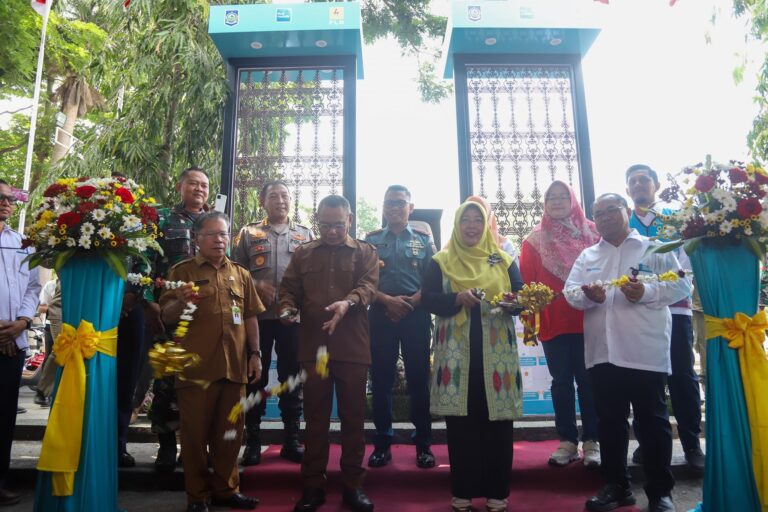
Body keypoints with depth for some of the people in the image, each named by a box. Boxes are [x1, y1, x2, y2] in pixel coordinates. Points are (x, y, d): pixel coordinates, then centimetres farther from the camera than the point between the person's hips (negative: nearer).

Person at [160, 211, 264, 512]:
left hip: (234, 366, 3)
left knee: (230, 433, 12)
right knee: (195, 434, 6)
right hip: (196, 367, -3)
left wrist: (255, 354, 8)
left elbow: (251, 317, 14)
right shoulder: (182, 271, 2)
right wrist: (180, 301, -23)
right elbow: (167, 318, -2)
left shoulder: (241, 274, 13)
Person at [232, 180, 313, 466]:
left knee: (292, 376, 6)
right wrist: (256, 285, -12)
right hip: (257, 315, -1)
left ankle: (291, 439, 17)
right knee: (255, 377, 5)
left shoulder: (306, 235, 13)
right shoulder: (248, 234, 10)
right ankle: (253, 441, 16)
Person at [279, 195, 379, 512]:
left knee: (353, 417, 8)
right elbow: (288, 289, 12)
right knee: (315, 418, 9)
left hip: (353, 348, -1)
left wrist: (348, 302, -29)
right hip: (313, 347, 1)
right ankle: (313, 486, 20)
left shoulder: (365, 252, 8)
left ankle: (353, 485, 21)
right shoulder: (303, 253, 14)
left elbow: (369, 285, -8)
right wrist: (288, 308, -11)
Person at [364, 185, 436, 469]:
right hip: (381, 315, 1)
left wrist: (410, 303, -12)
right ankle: (382, 443, 13)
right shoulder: (371, 240, 10)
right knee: (381, 379, 3)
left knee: (418, 378, 2)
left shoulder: (424, 240, 9)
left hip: (416, 315, 0)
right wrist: (388, 300, -12)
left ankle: (423, 444, 12)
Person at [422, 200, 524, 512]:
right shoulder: (441, 261, 9)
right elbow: (427, 299, 0)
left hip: (496, 350, 1)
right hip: (457, 350, -1)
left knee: (498, 420, 2)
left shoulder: (503, 260, 13)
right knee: (460, 421, 2)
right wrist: (457, 298, -17)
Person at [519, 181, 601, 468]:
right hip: (552, 323, 1)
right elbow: (526, 284, 2)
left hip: (588, 320, -1)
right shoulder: (534, 241, 6)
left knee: (587, 381, 4)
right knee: (561, 382, 8)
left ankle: (591, 441, 15)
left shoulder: (591, 233, 5)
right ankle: (567, 441, 18)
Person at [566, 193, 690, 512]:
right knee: (609, 421, 11)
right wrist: (588, 295, -15)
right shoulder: (587, 256, 16)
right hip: (602, 352, 4)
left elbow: (681, 284, -3)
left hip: (645, 351, -4)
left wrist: (647, 291, -19)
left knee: (653, 420, 5)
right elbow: (570, 291, 7)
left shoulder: (654, 248, 5)